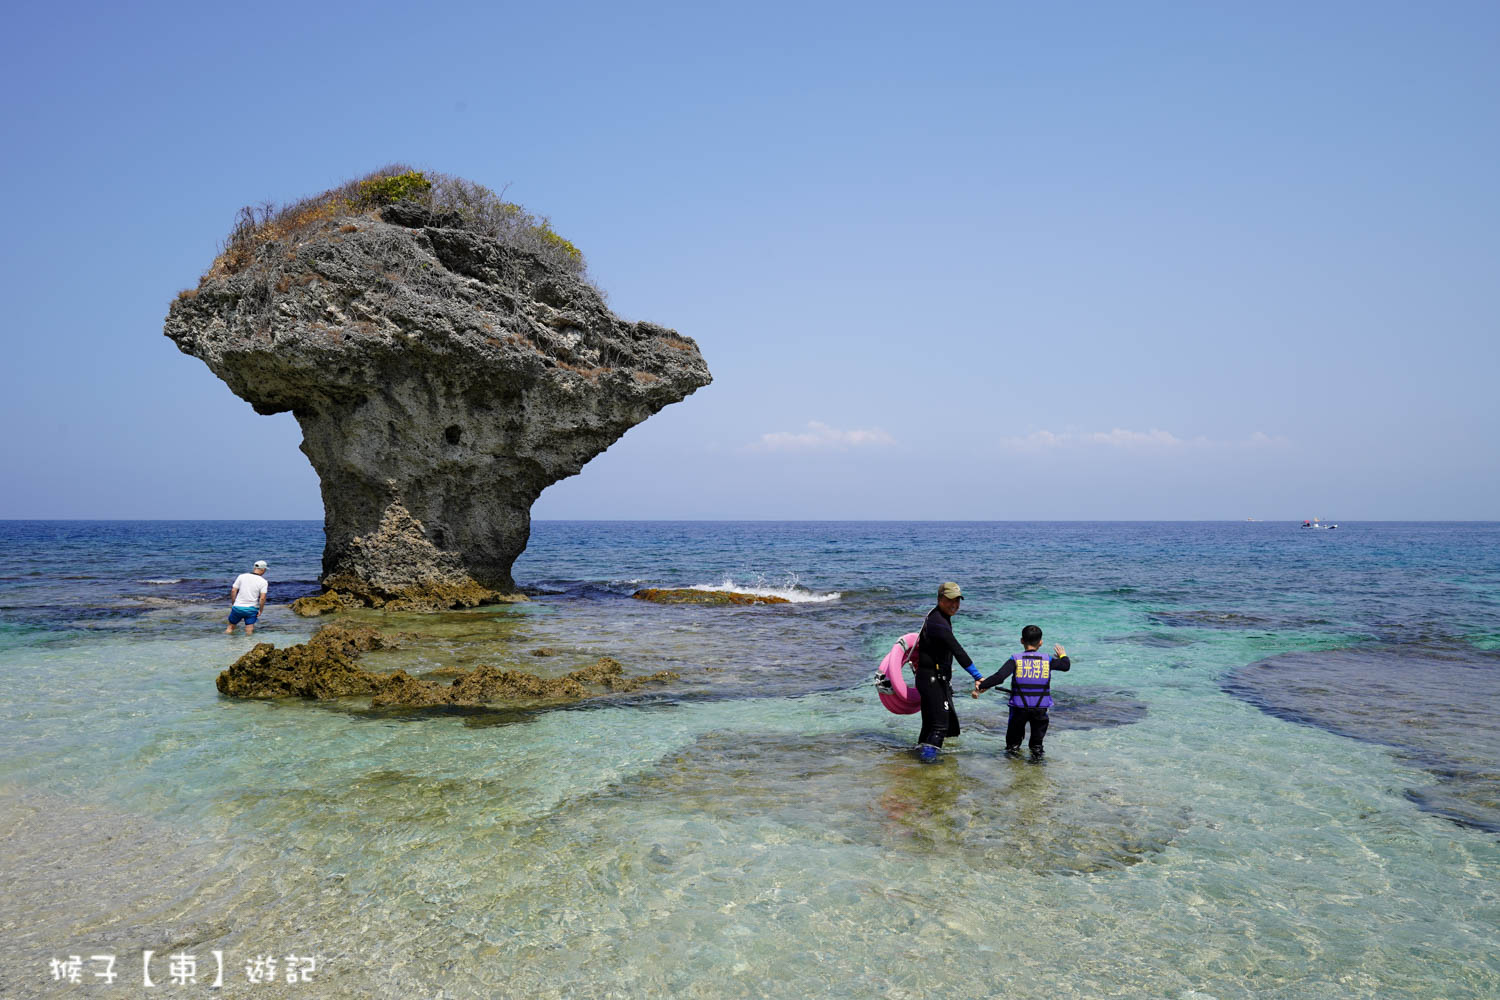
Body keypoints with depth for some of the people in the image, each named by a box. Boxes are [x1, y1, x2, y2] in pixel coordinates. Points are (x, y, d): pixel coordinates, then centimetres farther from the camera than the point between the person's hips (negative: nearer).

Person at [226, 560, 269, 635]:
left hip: (238, 607, 2)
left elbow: (233, 591, -1)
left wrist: (232, 603, 10)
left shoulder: (242, 576, 1)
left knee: (230, 627, 18)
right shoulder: (263, 582, -6)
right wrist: (260, 610, -1)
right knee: (249, 631, 6)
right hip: (251, 609, -2)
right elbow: (262, 598, -13)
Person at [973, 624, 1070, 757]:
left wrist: (980, 686, -16)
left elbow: (999, 677, -20)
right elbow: (1066, 666, 14)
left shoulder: (1016, 660, -9)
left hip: (1019, 707, -1)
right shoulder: (1047, 660, -1)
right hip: (1040, 707, 1)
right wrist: (1063, 656, 36)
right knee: (1037, 737, 18)